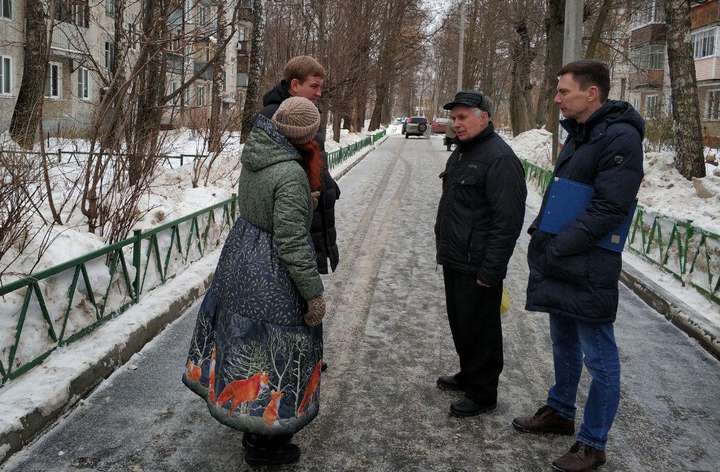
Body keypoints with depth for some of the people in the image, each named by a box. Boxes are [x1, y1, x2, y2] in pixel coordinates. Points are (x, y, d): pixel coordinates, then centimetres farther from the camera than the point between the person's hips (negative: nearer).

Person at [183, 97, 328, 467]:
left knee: (244, 336, 23)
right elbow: (292, 243, -25)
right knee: (271, 348, 6)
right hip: (271, 271, -8)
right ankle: (262, 443, 23)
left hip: (241, 255, 9)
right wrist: (314, 293, -17)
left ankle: (240, 408, 46)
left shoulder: (254, 154, -1)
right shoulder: (291, 174, -26)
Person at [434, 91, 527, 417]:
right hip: (455, 261, 10)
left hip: (477, 267, -9)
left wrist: (491, 270, -23)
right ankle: (468, 375, 39)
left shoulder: (499, 158, -18)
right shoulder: (461, 152, 14)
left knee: (479, 330, 2)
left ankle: (483, 395, 17)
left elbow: (508, 220, -23)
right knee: (460, 323, 21)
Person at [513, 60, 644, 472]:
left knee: (599, 359, 4)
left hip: (588, 271, -9)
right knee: (563, 344, 23)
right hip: (560, 266, 10)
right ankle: (560, 413, 41)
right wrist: (541, 230, 8)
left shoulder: (620, 138, -18)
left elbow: (608, 210, -23)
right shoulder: (578, 132, 12)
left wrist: (554, 250, -21)